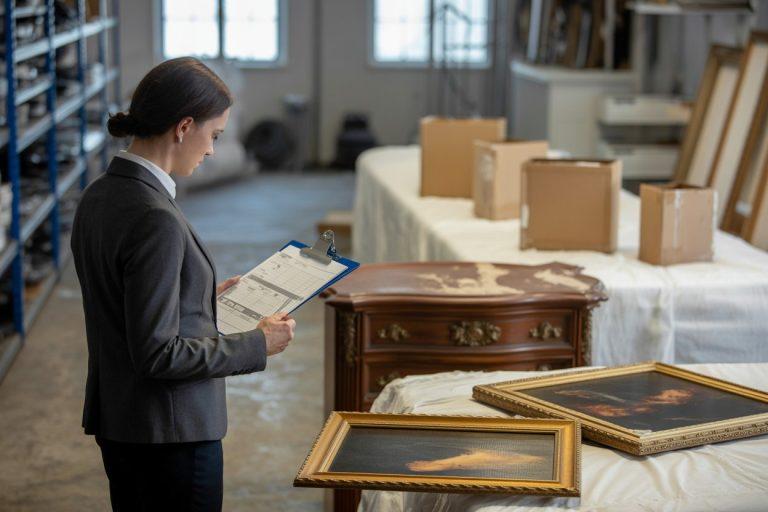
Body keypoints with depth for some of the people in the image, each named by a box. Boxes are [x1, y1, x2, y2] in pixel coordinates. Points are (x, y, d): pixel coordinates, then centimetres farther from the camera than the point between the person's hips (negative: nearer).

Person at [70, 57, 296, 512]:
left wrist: (203, 298, 18)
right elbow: (157, 353, -24)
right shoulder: (155, 219, -24)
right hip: (172, 430, -9)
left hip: (116, 421, 9)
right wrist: (258, 346, -15)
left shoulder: (99, 196, 4)